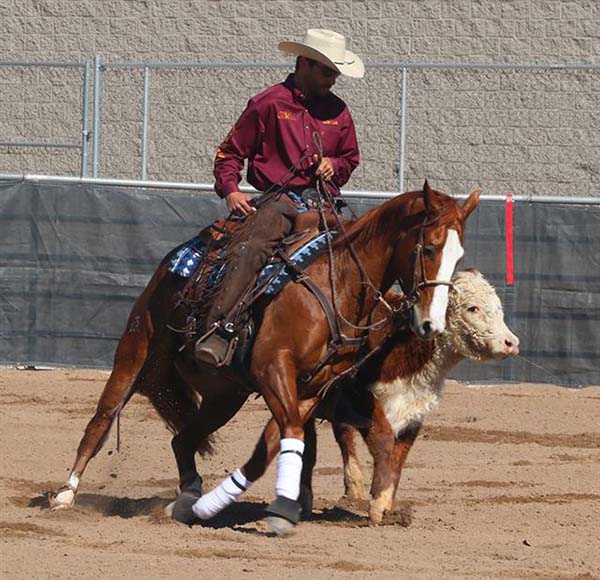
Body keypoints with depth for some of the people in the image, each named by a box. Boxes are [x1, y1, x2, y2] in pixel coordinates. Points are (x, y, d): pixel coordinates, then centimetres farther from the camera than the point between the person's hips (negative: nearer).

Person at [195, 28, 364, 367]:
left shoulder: (338, 111, 18)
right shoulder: (269, 104, 4)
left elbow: (350, 159, 31)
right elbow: (230, 152, 8)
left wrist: (334, 165, 7)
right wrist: (230, 190, -9)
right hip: (279, 197, -5)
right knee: (251, 249, -31)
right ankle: (220, 331, -40)